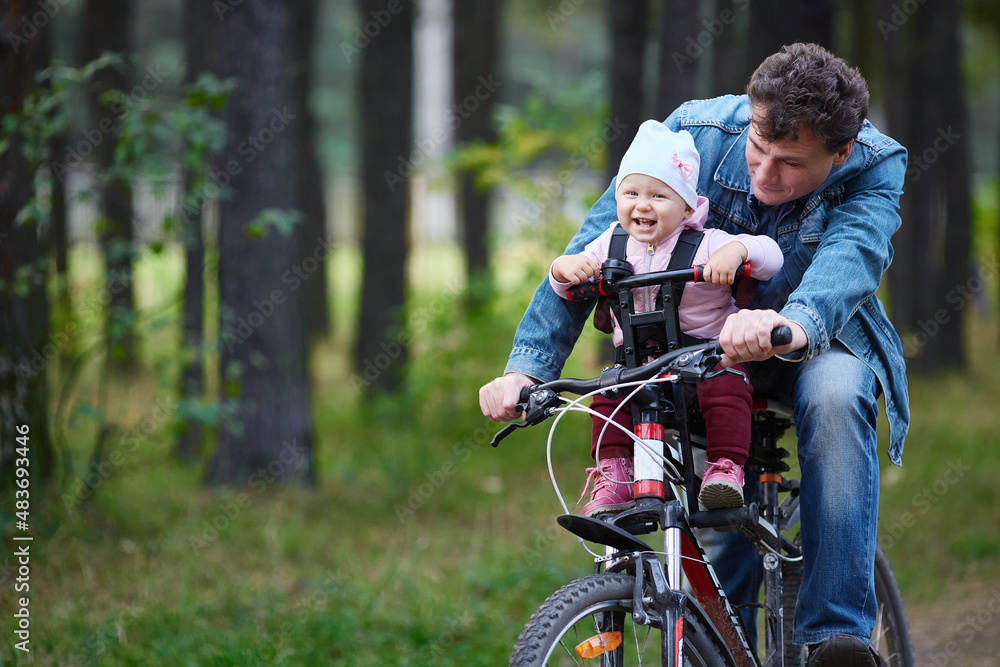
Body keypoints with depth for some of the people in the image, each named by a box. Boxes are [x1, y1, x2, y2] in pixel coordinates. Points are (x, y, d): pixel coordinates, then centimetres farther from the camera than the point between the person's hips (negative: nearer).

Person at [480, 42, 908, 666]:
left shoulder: (876, 167, -24)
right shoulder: (698, 134, -22)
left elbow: (849, 258, -45)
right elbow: (590, 250, -21)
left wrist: (792, 326, -68)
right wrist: (528, 366, -31)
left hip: (822, 339, -1)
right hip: (704, 343, 1)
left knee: (832, 393, -34)